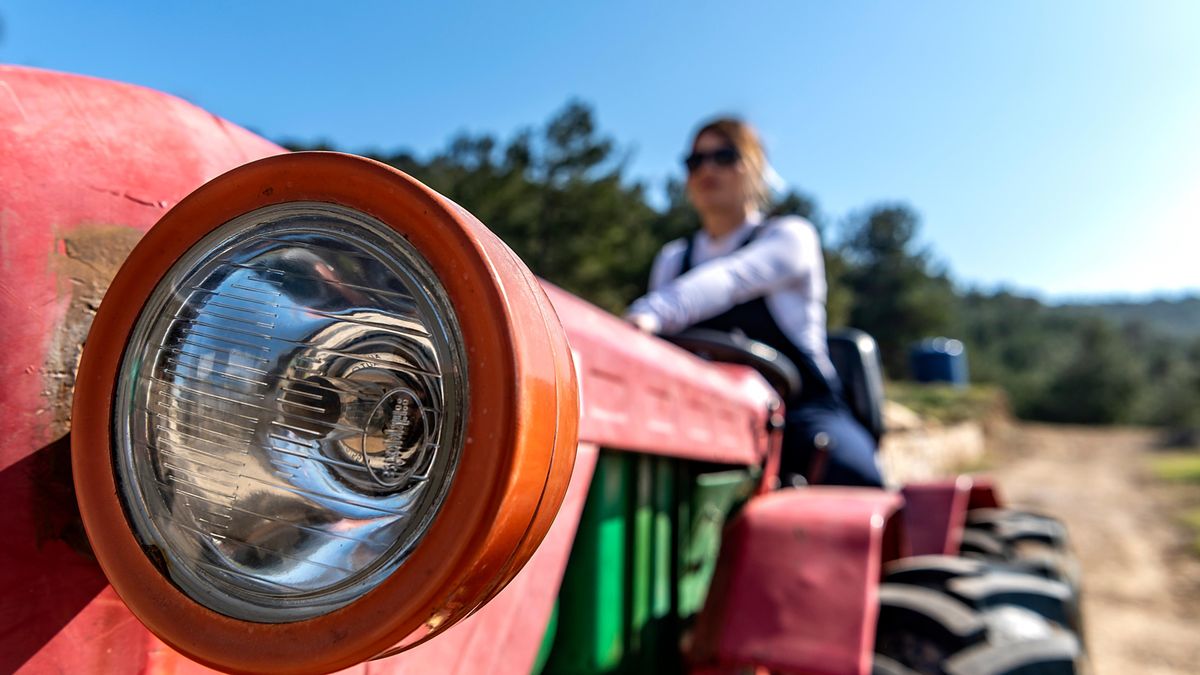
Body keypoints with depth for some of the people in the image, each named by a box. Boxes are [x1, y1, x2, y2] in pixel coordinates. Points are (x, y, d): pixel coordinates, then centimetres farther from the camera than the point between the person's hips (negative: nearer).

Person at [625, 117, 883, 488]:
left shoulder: (790, 236, 3)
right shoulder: (672, 260, 20)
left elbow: (731, 278, -19)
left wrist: (653, 313, -38)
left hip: (799, 410, -3)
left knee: (849, 472, -34)